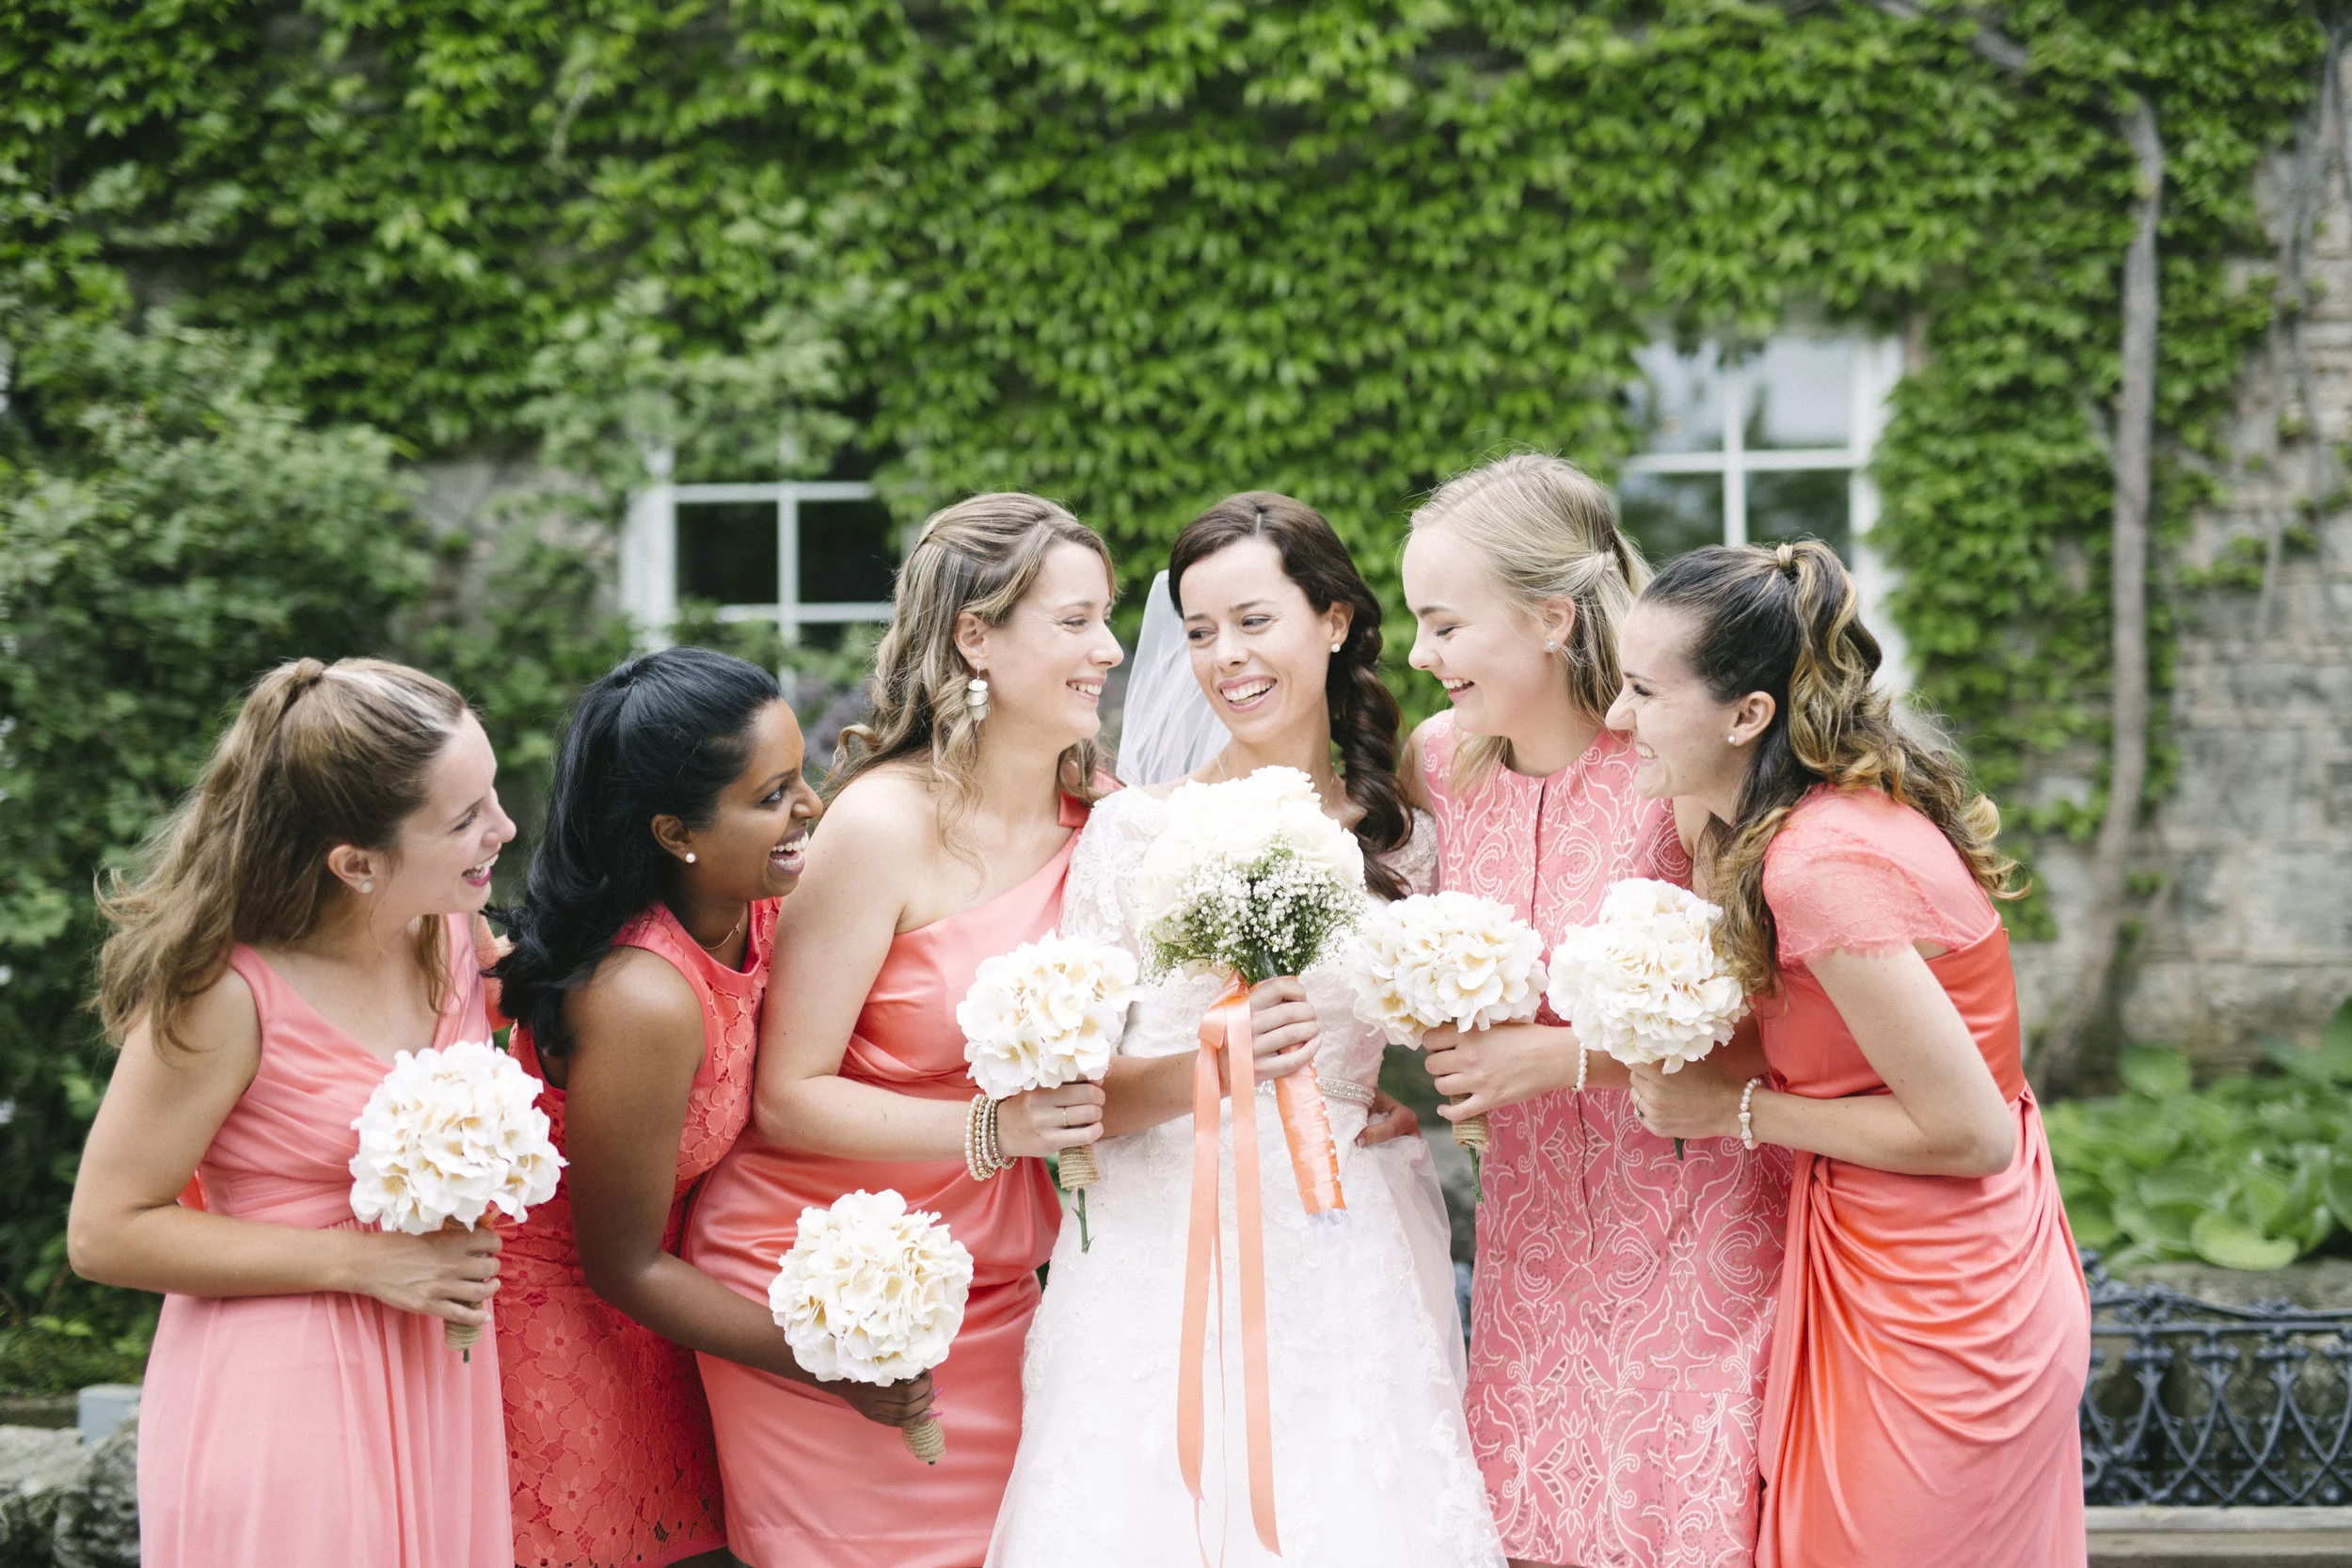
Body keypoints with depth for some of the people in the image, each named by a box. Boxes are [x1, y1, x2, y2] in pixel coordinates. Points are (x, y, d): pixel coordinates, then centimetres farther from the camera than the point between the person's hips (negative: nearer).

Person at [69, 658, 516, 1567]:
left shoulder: (452, 934, 1)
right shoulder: (226, 993, -20)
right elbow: (105, 1232, -15)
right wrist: (360, 1261, -18)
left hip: (435, 1382, 6)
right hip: (287, 1412, -6)